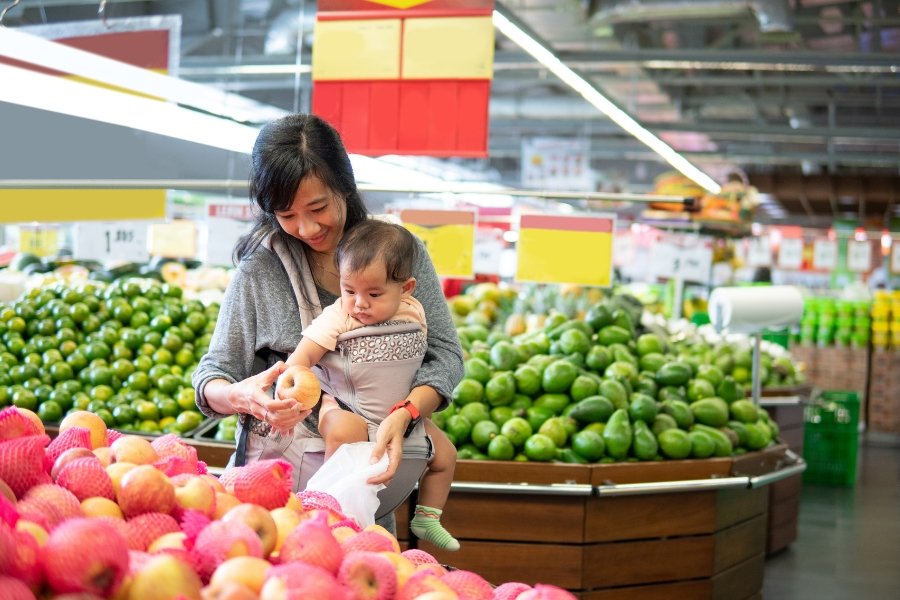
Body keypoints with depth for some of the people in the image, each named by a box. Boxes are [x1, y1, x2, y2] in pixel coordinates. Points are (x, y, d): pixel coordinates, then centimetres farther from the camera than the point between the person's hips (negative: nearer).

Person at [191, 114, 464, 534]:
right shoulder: (260, 267, 1)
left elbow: (444, 355, 0)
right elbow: (213, 375, 2)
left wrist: (402, 415, -19)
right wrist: (241, 397, -21)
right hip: (276, 474, 0)